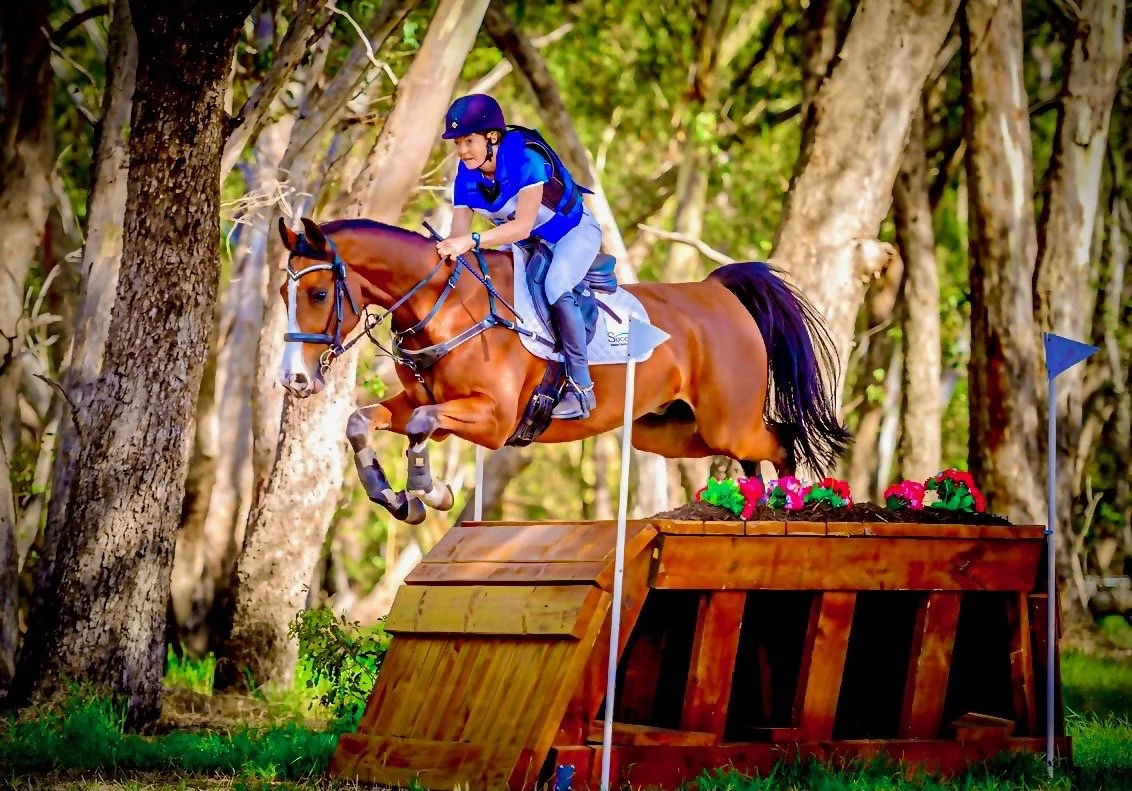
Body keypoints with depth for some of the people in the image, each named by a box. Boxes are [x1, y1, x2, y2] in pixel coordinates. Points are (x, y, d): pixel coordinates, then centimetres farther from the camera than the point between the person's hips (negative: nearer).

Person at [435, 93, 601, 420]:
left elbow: (523, 226, -41)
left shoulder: (527, 160, -32)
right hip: (526, 243, 8)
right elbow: (459, 235, -15)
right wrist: (447, 248, -38)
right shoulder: (467, 175, -12)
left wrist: (472, 241, -53)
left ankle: (582, 387, -26)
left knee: (555, 286, -33)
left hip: (573, 231, -8)